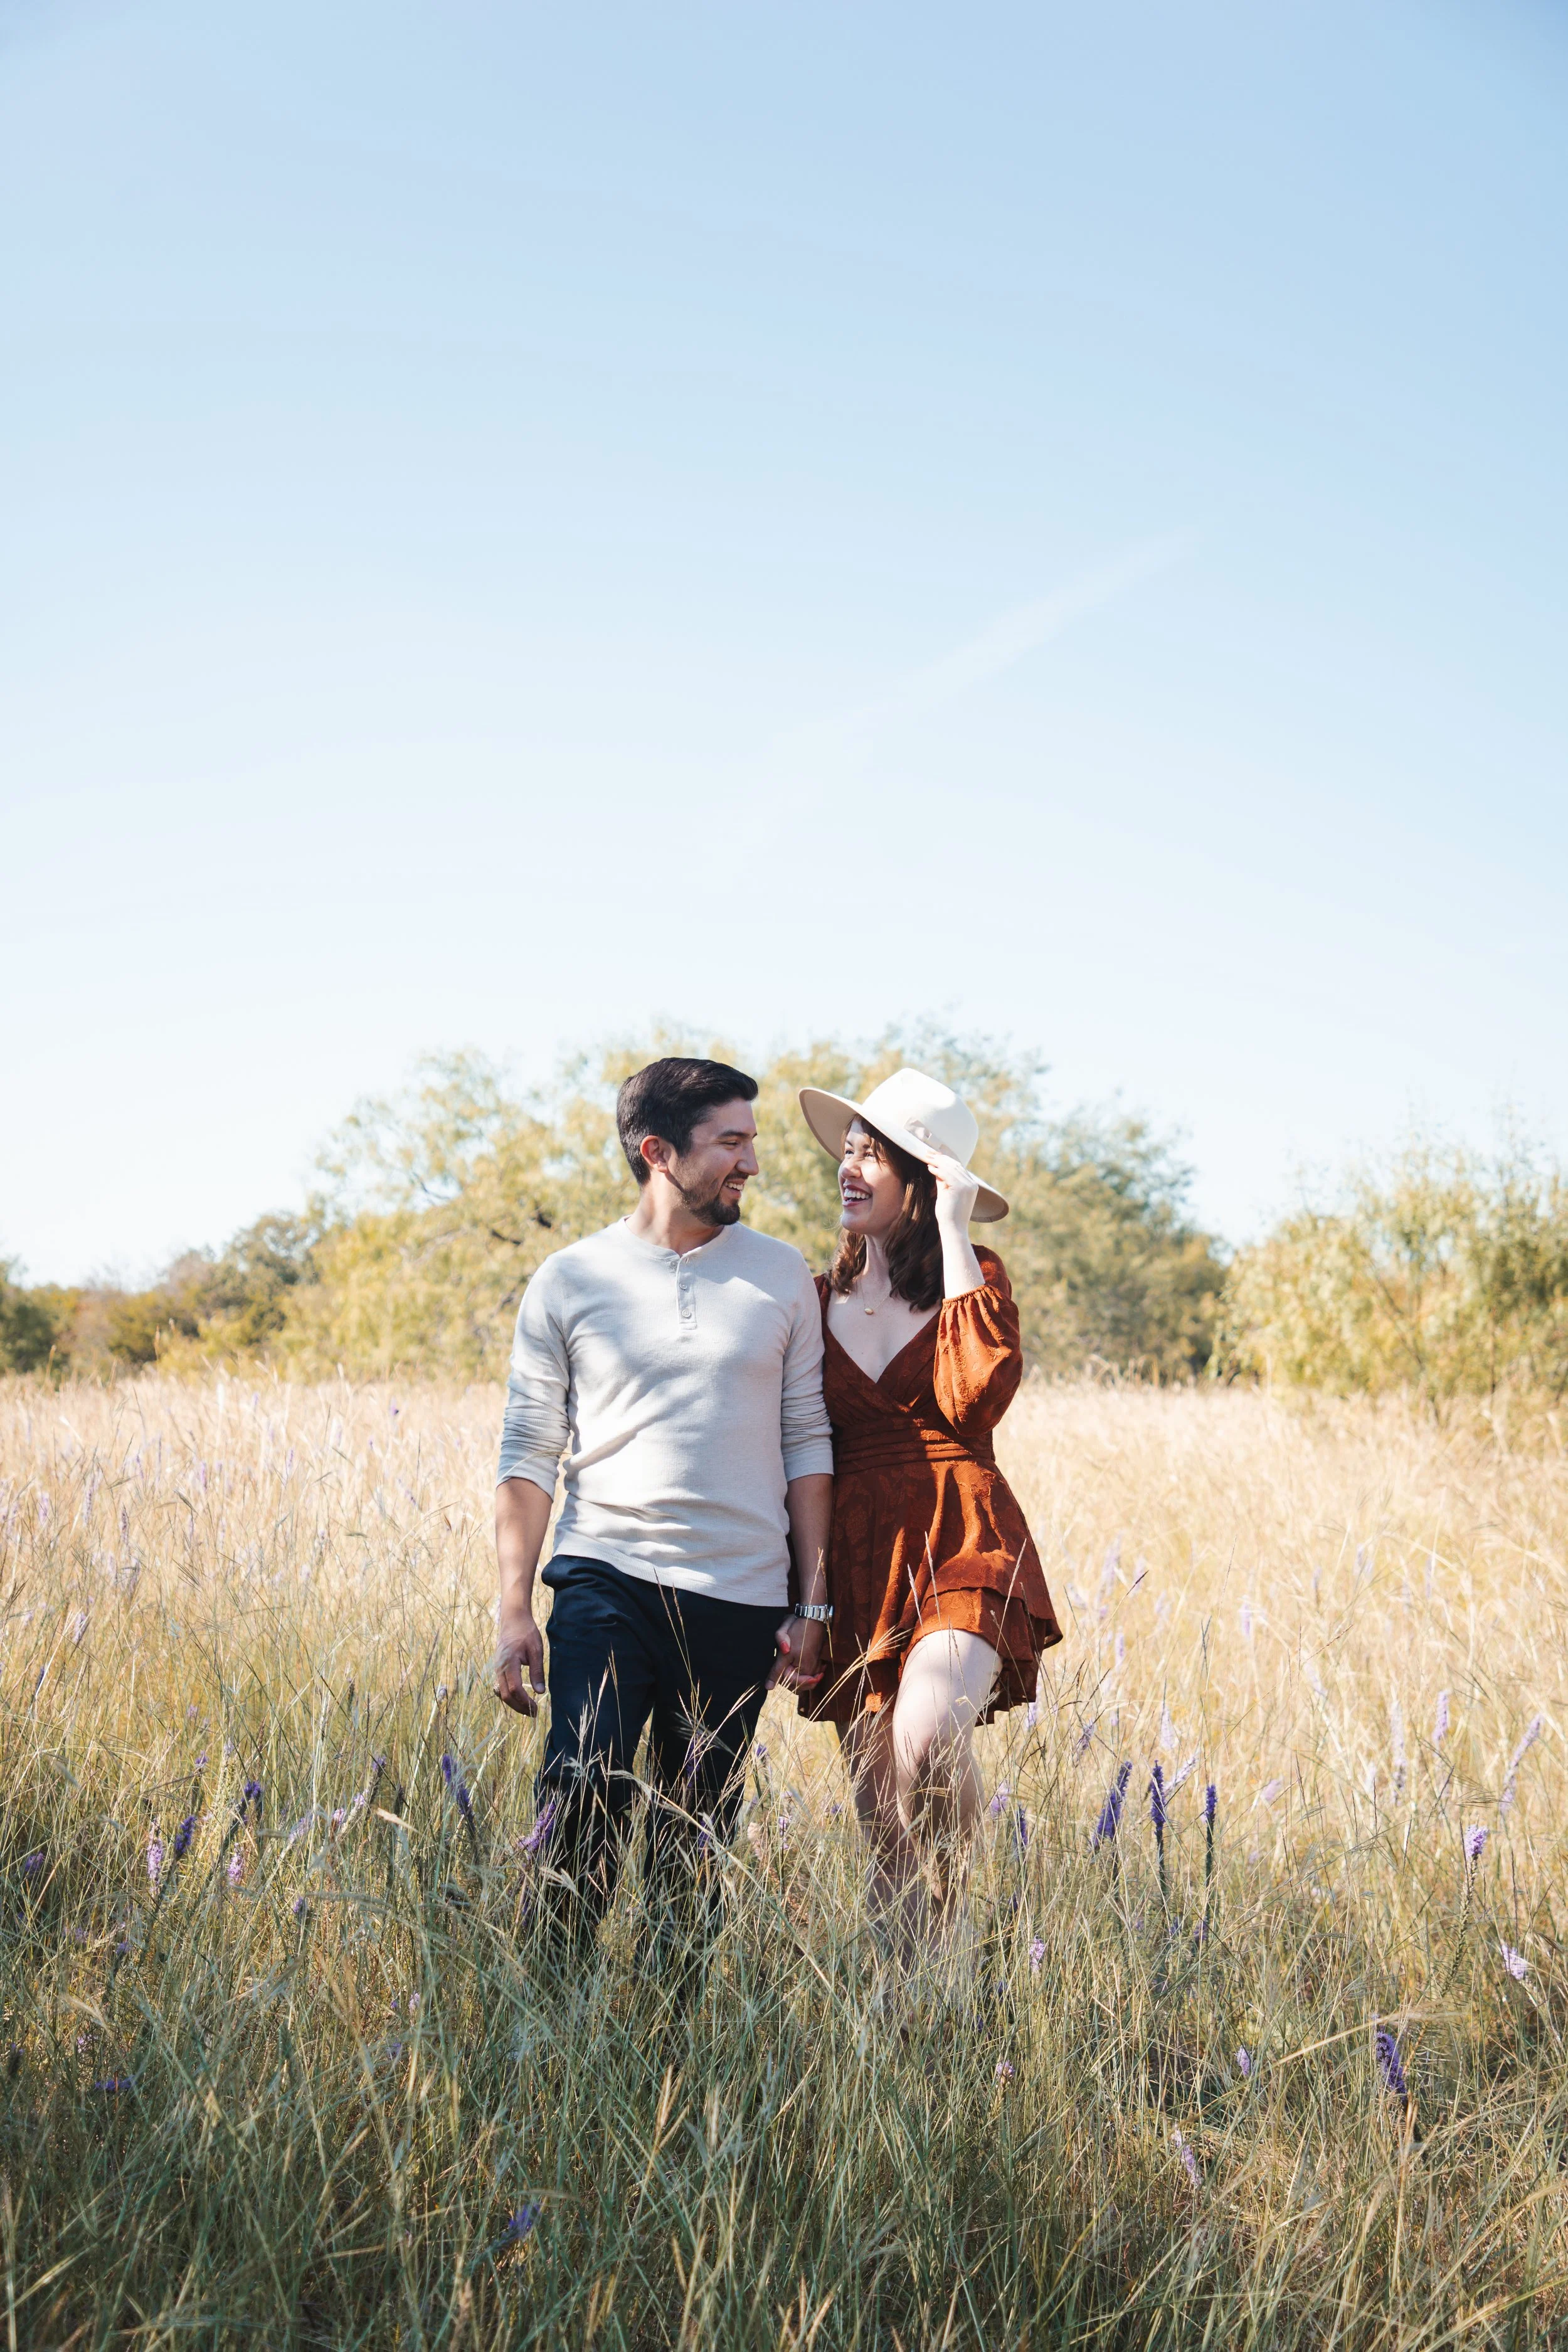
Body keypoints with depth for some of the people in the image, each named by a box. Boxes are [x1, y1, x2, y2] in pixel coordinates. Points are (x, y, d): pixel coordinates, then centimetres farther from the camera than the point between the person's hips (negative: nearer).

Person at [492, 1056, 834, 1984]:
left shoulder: (781, 1277, 7)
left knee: (695, 1838, 7)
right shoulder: (569, 1282, 3)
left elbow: (808, 1444, 9)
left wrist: (814, 1604, 4)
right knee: (584, 1798, -15)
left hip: (738, 1598, 2)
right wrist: (516, 1611, -2)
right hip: (606, 1579, -2)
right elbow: (529, 1453, 4)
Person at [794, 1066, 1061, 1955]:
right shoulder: (822, 1301, 12)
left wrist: (951, 1232, -12)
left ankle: (951, 1912, -1)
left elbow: (976, 1396, -18)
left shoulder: (977, 1276, 3)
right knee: (882, 1823, 2)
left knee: (926, 1738, -28)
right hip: (858, 1562, 4)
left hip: (960, 1548, -4)